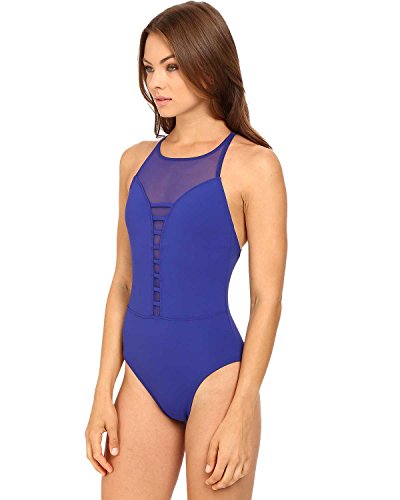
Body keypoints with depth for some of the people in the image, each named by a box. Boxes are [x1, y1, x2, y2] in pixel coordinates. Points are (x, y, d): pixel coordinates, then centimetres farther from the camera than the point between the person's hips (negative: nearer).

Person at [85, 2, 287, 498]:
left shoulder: (253, 164, -6)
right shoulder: (136, 161, 9)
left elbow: (267, 298, -8)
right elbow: (123, 282, 11)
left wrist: (240, 415, -12)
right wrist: (103, 394, 7)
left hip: (214, 375, -4)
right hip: (142, 376, 5)